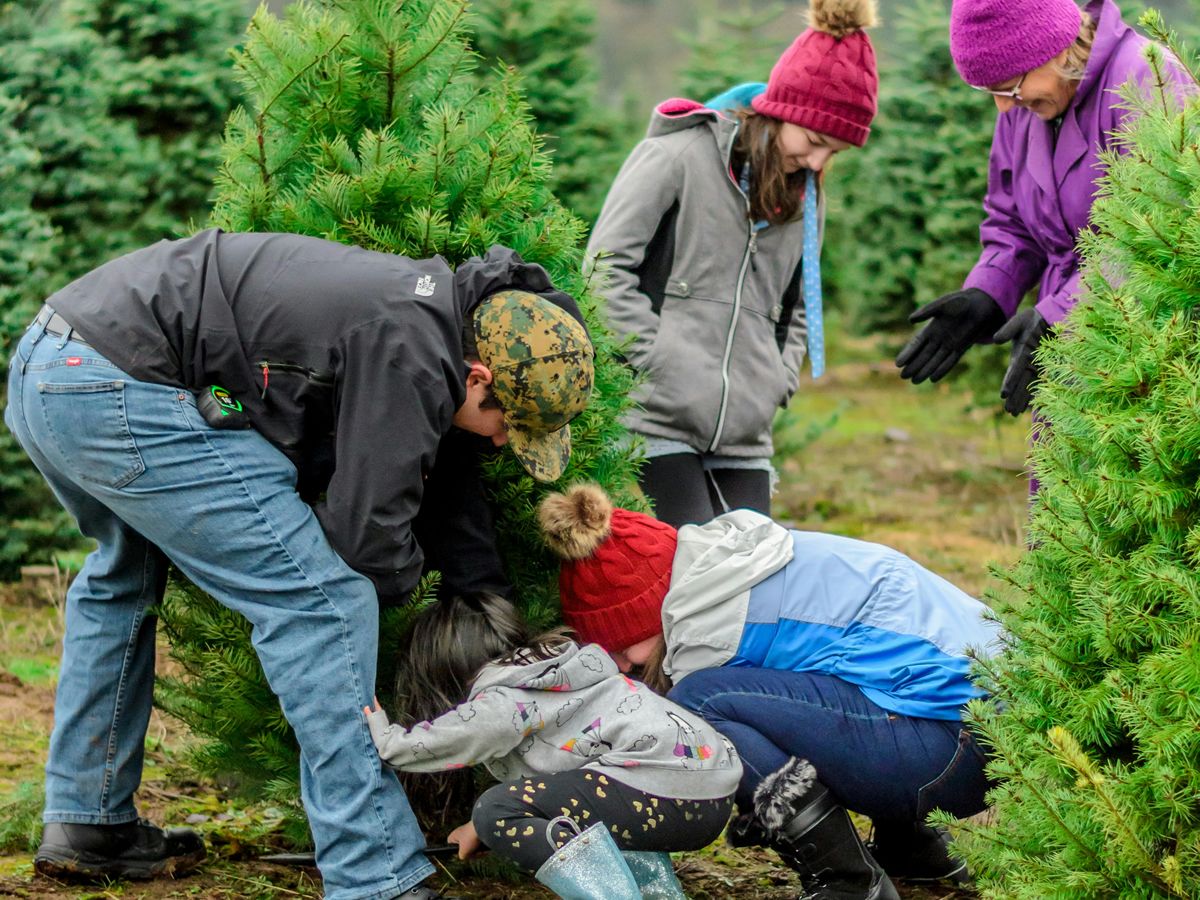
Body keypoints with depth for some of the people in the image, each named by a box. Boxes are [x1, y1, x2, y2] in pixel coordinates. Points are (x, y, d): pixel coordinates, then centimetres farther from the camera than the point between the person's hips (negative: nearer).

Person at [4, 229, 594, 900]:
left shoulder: (422, 296, 15)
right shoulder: (410, 353, -14)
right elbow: (367, 538, -13)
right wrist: (406, 573, 11)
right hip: (120, 393, -11)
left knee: (125, 572, 35)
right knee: (322, 602, -9)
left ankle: (87, 825, 41)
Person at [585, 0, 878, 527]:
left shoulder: (805, 198, 18)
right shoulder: (679, 156, -2)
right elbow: (606, 268, -7)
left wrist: (777, 382, 8)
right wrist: (661, 363, -12)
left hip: (744, 439, 6)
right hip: (657, 423, -6)